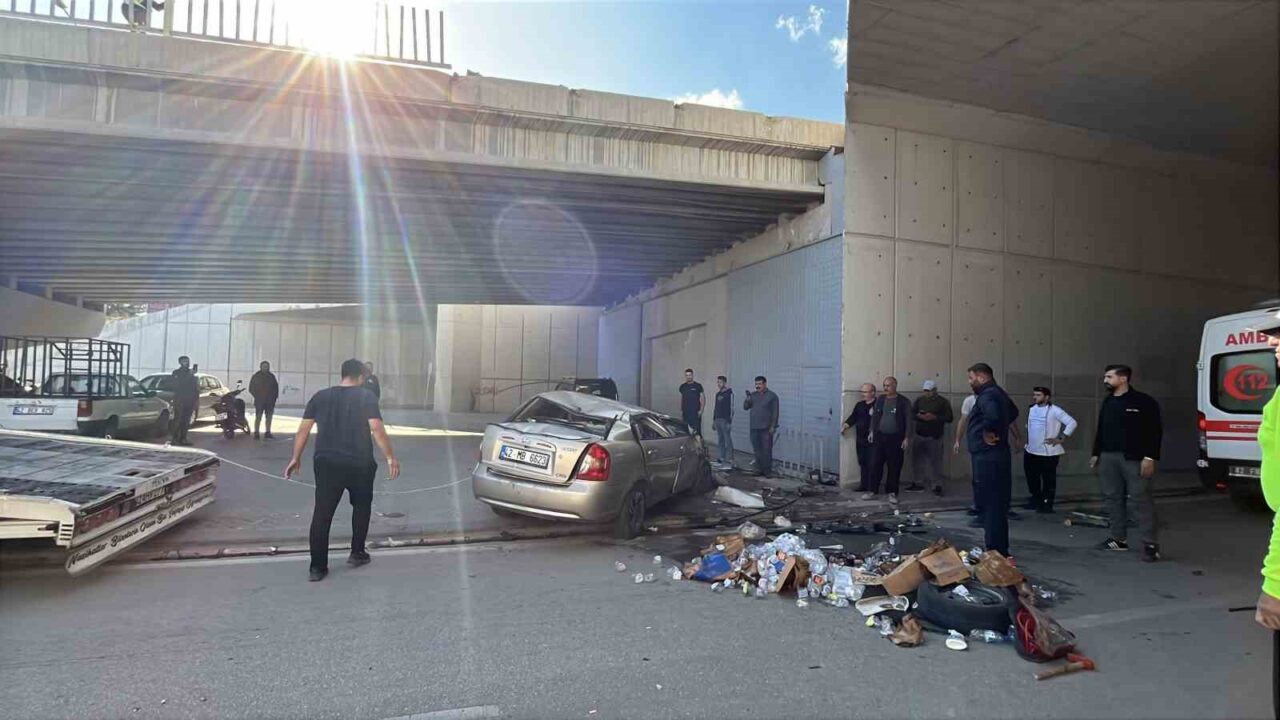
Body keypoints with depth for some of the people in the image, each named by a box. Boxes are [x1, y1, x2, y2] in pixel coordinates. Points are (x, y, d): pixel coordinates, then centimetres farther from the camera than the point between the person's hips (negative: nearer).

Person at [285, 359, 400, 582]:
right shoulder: (366, 397, -3)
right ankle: (357, 553, 26)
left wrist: (296, 458, 16)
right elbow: (377, 429, -12)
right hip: (359, 464, -2)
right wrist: (390, 457, -8)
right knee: (361, 506, 20)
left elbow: (303, 429, 7)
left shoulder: (320, 396, 8)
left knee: (322, 513, 4)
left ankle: (318, 567, 4)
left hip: (326, 463, 2)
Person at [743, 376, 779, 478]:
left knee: (767, 450, -3)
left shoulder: (772, 396, -1)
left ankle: (768, 471, 1)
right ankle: (759, 469, 17)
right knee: (757, 450, 9)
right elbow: (745, 407, 9)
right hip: (754, 428, 5)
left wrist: (773, 426, -11)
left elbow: (775, 412, -4)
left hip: (766, 428, -5)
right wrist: (748, 399, -11)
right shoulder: (753, 395, 13)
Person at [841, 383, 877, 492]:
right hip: (860, 439, 7)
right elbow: (853, 417, 17)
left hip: (872, 441, -7)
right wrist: (845, 426, 4)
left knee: (871, 464, -4)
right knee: (862, 462, 11)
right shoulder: (859, 405, 13)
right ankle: (863, 484, 18)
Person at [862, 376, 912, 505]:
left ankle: (892, 493, 13)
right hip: (879, 436, 3)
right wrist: (872, 431, 8)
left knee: (894, 467, 3)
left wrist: (906, 438, -10)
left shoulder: (904, 402, -3)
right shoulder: (880, 399, 8)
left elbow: (908, 421, -5)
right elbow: (874, 416, 13)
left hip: (895, 438, -3)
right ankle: (871, 491, 9)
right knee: (875, 464, 2)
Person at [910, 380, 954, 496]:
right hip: (919, 436, 4)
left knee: (935, 462, -4)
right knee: (918, 461, 7)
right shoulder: (919, 400, 10)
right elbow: (911, 413, 7)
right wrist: (919, 416, -15)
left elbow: (949, 418, -6)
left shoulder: (943, 402, -1)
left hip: (935, 437, -4)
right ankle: (918, 484, 18)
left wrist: (934, 417, -19)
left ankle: (937, 486, 4)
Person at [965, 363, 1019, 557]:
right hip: (995, 456, 11)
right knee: (996, 505, 15)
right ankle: (999, 550, 24)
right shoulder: (997, 393, 17)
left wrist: (988, 432, -20)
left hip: (989, 459, -11)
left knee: (991, 505, -6)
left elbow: (993, 415, -38)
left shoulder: (988, 395, -16)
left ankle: (996, 551, -2)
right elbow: (1013, 412, 36)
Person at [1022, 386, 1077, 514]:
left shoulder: (1055, 411, -12)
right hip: (1031, 451, 7)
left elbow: (1072, 423, -16)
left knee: (1048, 480, 2)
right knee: (1032, 478, 15)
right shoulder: (1032, 409, 9)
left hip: (1048, 452, -7)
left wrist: (1061, 439, -15)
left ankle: (1046, 504, 11)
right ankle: (1035, 500, 30)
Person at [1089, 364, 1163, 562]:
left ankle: (1151, 544, -1)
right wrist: (1096, 454, 18)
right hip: (1109, 457, 7)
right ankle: (1119, 539, 18)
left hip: (1134, 458, -7)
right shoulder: (1108, 402, 16)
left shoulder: (1143, 401, -6)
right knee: (1112, 498, 9)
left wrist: (1150, 457, -16)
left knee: (1142, 499, -6)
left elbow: (1155, 432, -10)